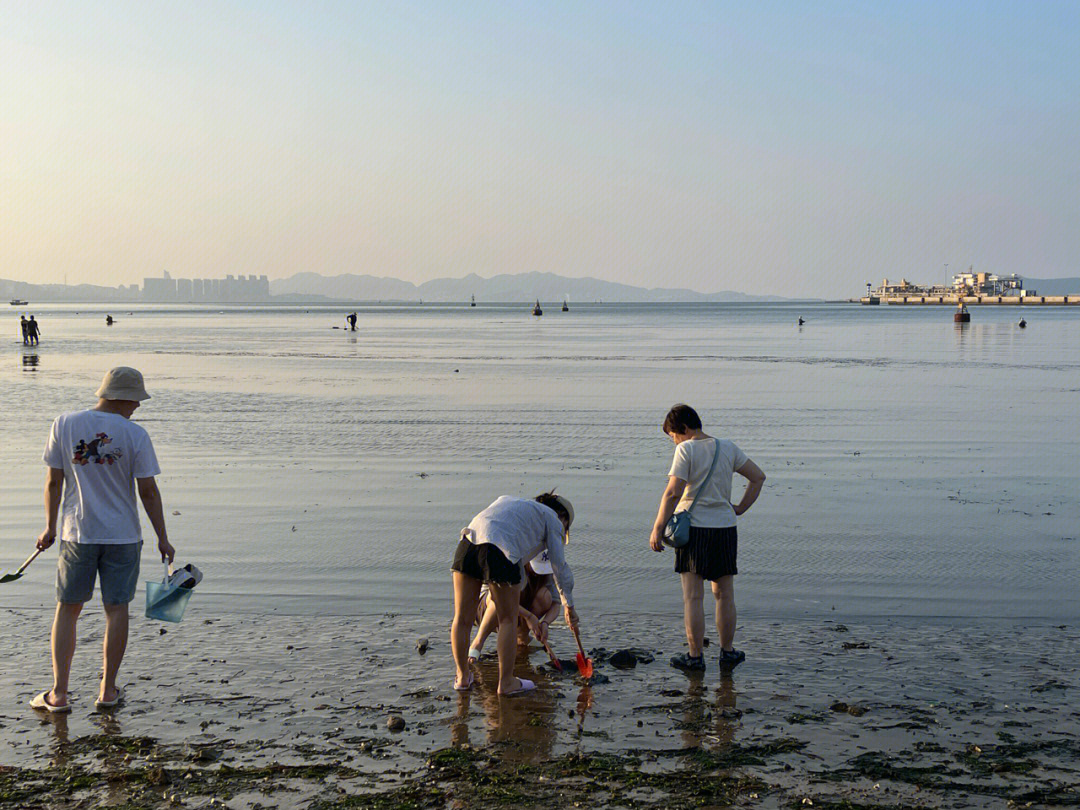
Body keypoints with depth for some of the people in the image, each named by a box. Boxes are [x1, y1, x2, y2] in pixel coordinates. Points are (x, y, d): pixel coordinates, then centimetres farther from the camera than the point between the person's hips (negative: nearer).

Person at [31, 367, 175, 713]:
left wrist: (50, 528, 12)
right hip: (122, 535, -1)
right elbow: (148, 491, -7)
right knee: (117, 609, 9)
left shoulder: (64, 425, -2)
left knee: (67, 609, 10)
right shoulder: (134, 434, -8)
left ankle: (58, 694, 9)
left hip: (76, 532, 2)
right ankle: (108, 691, 15)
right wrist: (162, 538, 1)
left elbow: (53, 482, 1)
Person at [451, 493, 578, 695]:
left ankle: (463, 676, 30)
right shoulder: (551, 519, 20)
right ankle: (506, 682, 20)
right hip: (499, 551, -6)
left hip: (469, 541, 6)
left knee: (462, 617, 15)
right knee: (508, 619, 11)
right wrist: (569, 606, 32)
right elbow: (560, 566, 21)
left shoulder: (512, 502, 38)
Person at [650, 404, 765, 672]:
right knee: (724, 595, 15)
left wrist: (657, 530, -12)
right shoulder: (728, 448, 8)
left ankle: (695, 657, 5)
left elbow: (673, 492, -16)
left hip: (693, 528, -5)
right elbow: (758, 476, 13)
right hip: (725, 528, 5)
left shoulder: (686, 450, -9)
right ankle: (727, 652, 21)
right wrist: (740, 508, 14)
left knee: (693, 597, 2)